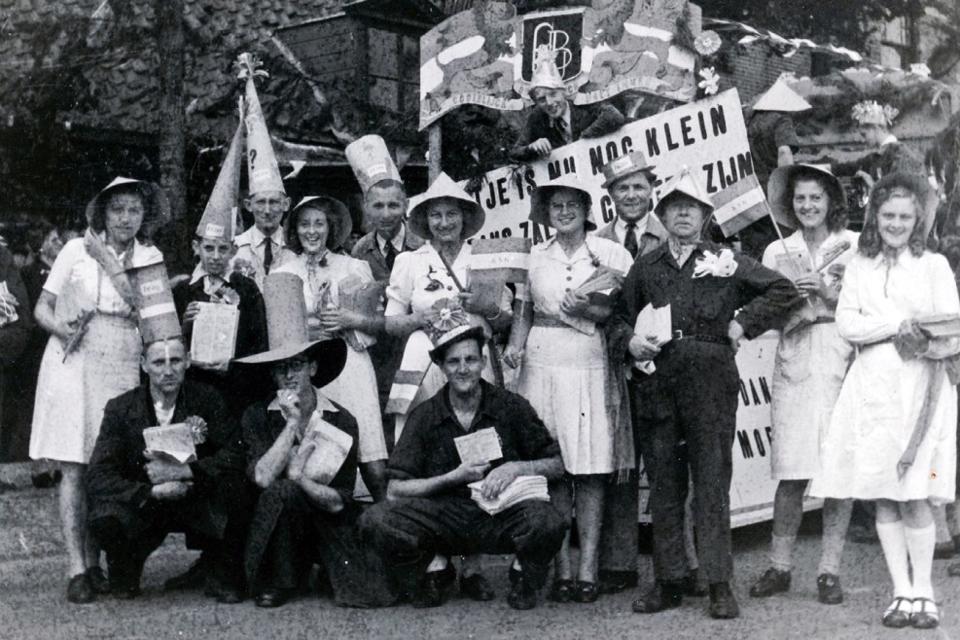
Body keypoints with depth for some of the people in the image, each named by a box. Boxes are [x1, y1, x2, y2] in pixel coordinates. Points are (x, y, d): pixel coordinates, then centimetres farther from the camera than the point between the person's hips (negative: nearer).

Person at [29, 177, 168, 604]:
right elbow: (42, 308, 7)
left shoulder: (149, 257, 9)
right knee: (75, 467, -6)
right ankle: (76, 569, -6)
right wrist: (61, 328, -13)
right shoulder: (76, 250, 5)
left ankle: (94, 562, 11)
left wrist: (108, 260, -10)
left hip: (123, 368, 2)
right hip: (74, 361, -1)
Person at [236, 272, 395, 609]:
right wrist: (293, 424, -18)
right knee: (281, 491, -33)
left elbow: (339, 501, -5)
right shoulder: (258, 416, -2)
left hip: (326, 525, 1)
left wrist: (298, 478, -16)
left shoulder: (341, 421, -2)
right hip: (275, 527, -1)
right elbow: (262, 476, -19)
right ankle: (278, 583, -13)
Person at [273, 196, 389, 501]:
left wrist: (350, 319, -8)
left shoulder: (355, 268, 11)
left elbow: (380, 322, 9)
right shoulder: (283, 274, 12)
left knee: (374, 466, -9)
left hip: (350, 364, -1)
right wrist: (319, 324, -7)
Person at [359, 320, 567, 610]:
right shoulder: (425, 416, 2)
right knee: (375, 520, -25)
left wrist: (516, 468, -13)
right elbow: (395, 490, -4)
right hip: (443, 518, 1)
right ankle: (426, 581, 5)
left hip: (501, 518, -1)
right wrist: (454, 477, -13)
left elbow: (556, 465, 6)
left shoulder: (511, 407, 2)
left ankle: (526, 584, 2)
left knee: (547, 522, -33)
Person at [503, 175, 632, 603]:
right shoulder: (537, 256, 14)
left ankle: (587, 569, 2)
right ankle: (561, 569, 7)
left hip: (589, 366, -2)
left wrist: (586, 309, -15)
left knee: (590, 469, -3)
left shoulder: (610, 253, 4)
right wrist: (516, 343, 1)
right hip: (542, 364, 2)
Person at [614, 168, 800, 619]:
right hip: (655, 380, 3)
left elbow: (784, 291, 7)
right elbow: (621, 316, 20)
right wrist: (630, 341, 0)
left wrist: (743, 324, -1)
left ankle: (719, 585, 3)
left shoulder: (725, 262, 6)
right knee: (663, 484, 6)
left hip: (710, 379, -3)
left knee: (712, 482, -3)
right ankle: (668, 582, 14)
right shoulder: (645, 267, 14)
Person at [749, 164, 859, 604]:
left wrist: (826, 291, -11)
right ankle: (779, 567, 8)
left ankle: (829, 571, 6)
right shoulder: (777, 252, 14)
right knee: (791, 472, -1)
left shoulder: (854, 247, 7)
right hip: (794, 363, 1)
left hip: (841, 362, -1)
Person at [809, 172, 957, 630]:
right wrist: (898, 325, -12)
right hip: (871, 387, 2)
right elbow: (845, 324, 1)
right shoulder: (859, 266, 12)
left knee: (914, 498, -6)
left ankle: (923, 592, 5)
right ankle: (901, 593, 8)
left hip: (919, 387, -2)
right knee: (882, 498, 1)